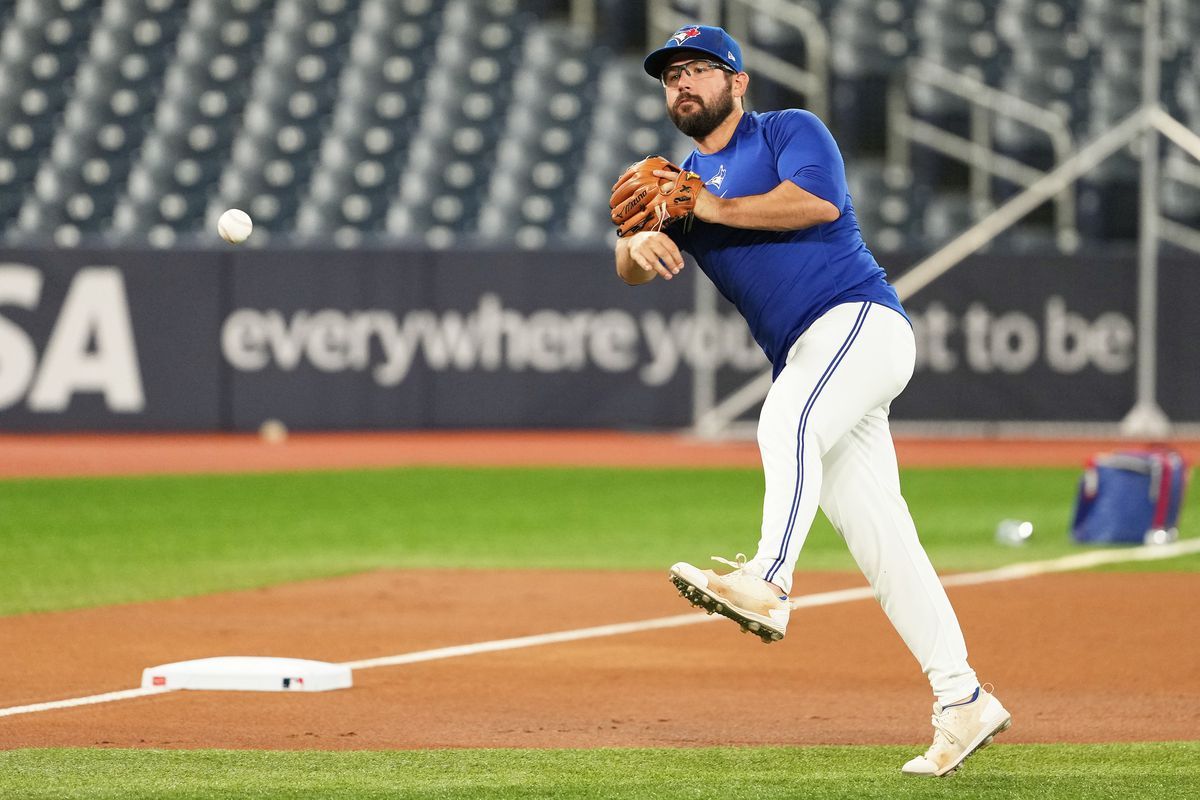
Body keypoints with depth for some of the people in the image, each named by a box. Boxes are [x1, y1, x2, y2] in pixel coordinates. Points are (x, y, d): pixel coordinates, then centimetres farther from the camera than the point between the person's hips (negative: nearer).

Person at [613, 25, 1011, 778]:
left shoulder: (789, 130, 4)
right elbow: (631, 267, 6)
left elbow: (819, 200, -16)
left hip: (861, 319, -7)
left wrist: (716, 209, -16)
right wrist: (640, 242, -17)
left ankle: (767, 583, -51)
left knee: (788, 420, -35)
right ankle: (962, 704, 3)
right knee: (879, 541, 2)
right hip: (804, 364, 7)